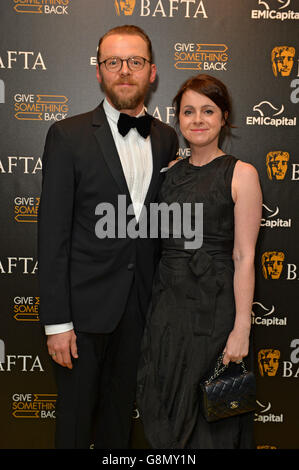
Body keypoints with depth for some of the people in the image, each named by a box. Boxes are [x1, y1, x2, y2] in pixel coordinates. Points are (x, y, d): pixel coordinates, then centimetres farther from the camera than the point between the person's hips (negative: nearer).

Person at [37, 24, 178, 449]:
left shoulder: (166, 139, 5)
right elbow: (53, 234, -11)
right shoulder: (68, 136, -9)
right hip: (86, 305, -4)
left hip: (141, 303, 4)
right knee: (76, 415, 12)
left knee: (121, 407, 21)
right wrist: (57, 322, -13)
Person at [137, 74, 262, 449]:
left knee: (209, 419, 10)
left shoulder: (241, 174, -8)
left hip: (213, 306, -5)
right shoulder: (172, 171, 8)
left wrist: (241, 328, -15)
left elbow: (244, 256, -11)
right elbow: (164, 241, 12)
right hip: (167, 302, 5)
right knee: (163, 410, 16)